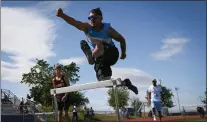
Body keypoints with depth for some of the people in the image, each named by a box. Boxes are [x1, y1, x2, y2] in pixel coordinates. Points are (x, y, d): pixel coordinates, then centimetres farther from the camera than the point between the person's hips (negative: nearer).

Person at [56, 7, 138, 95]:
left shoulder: (108, 29, -18)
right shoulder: (87, 27, -13)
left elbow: (122, 39, -4)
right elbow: (74, 22, -33)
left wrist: (123, 53, -2)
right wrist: (62, 15, -50)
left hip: (111, 54, -4)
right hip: (99, 57, 4)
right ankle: (125, 83, 23)